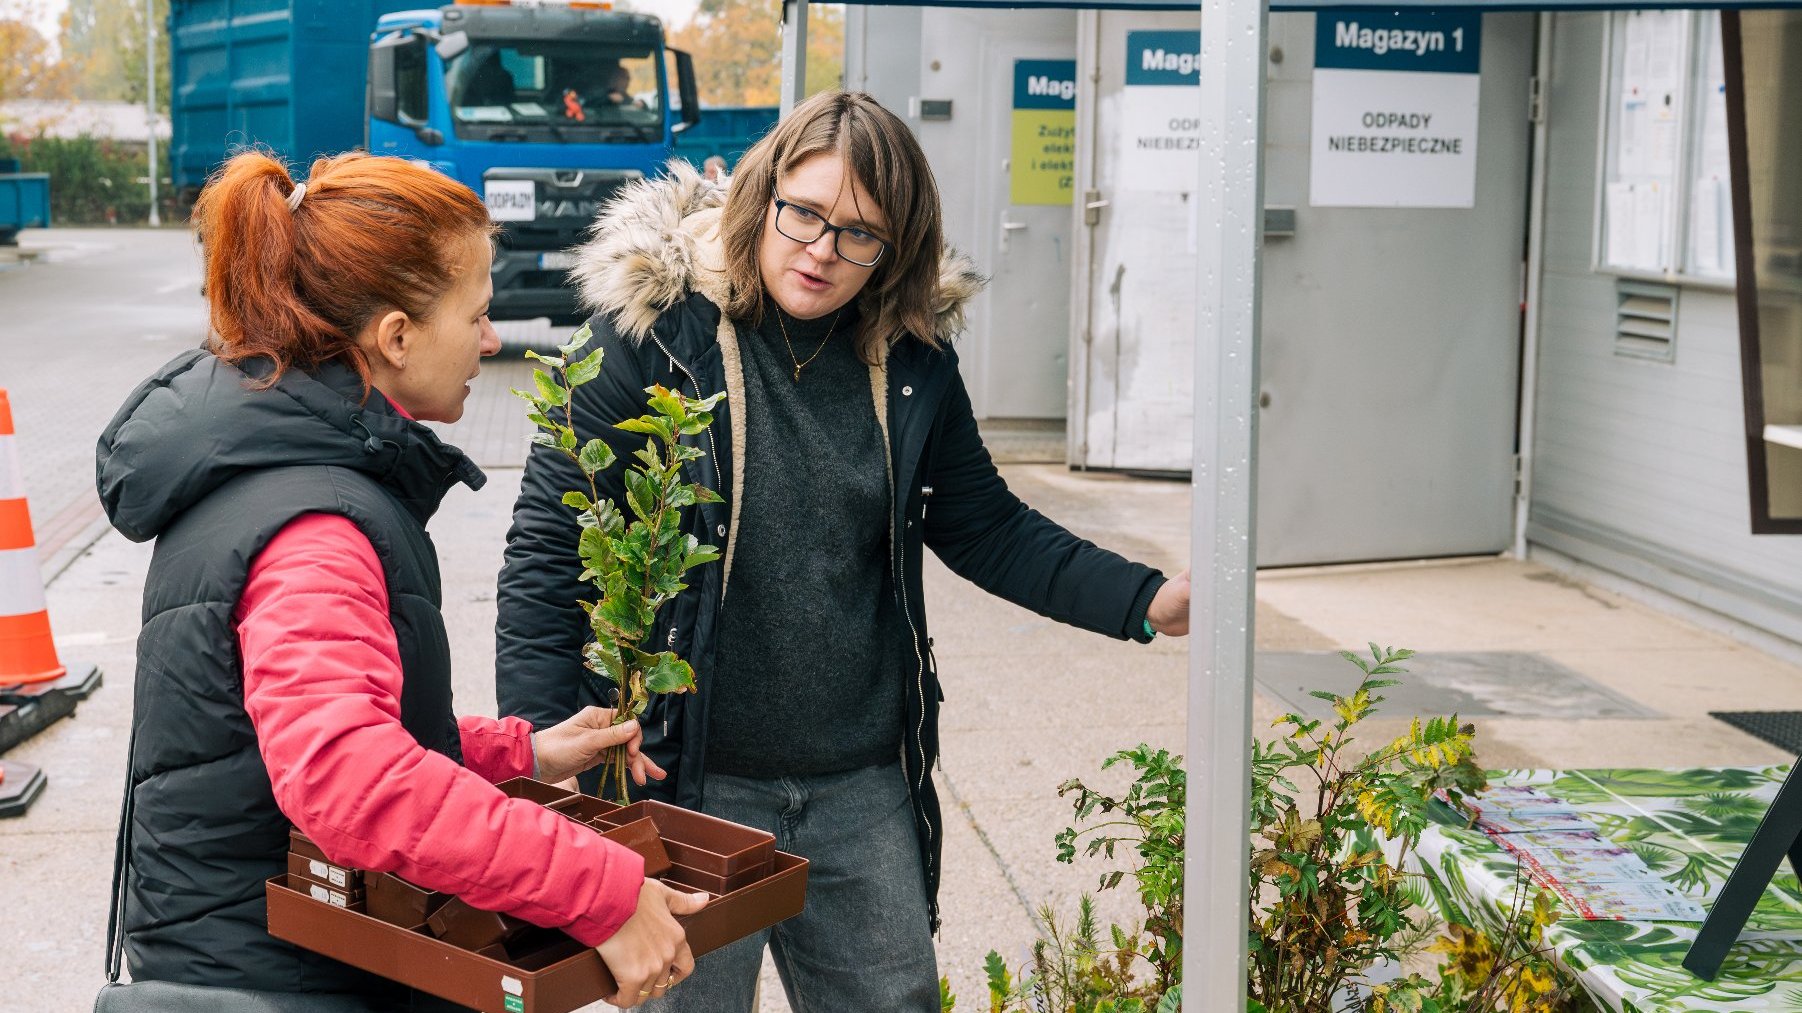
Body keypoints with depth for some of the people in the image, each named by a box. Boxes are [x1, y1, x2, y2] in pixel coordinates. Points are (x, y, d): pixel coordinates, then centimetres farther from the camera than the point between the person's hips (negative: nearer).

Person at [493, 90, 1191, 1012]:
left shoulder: (910, 355, 1)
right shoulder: (653, 331, -11)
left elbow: (985, 528, 11)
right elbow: (549, 546, -10)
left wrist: (1148, 601, 0)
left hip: (865, 788, 4)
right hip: (691, 783, -4)